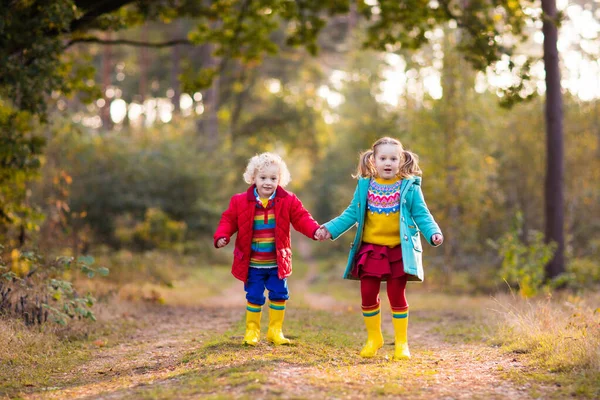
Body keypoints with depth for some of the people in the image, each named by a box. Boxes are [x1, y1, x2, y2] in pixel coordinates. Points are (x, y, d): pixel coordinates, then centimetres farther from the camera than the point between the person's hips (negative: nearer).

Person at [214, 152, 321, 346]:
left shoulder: (288, 201, -5)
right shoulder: (241, 201, -7)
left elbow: (301, 218, -7)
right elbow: (229, 220, -1)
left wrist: (315, 230, -25)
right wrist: (222, 236, -18)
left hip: (277, 263, 2)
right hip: (252, 264, -1)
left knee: (279, 294, 6)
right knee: (254, 296, 4)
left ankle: (275, 331, 20)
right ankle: (252, 330, 21)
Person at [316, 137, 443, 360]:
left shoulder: (409, 187, -4)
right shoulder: (365, 186, 2)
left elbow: (421, 215, -3)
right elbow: (351, 214, 7)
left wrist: (433, 233, -19)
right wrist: (329, 229, -1)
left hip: (398, 250, -2)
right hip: (370, 249, 2)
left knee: (397, 296, 3)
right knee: (368, 295, 4)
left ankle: (402, 343, 16)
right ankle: (374, 338, 24)